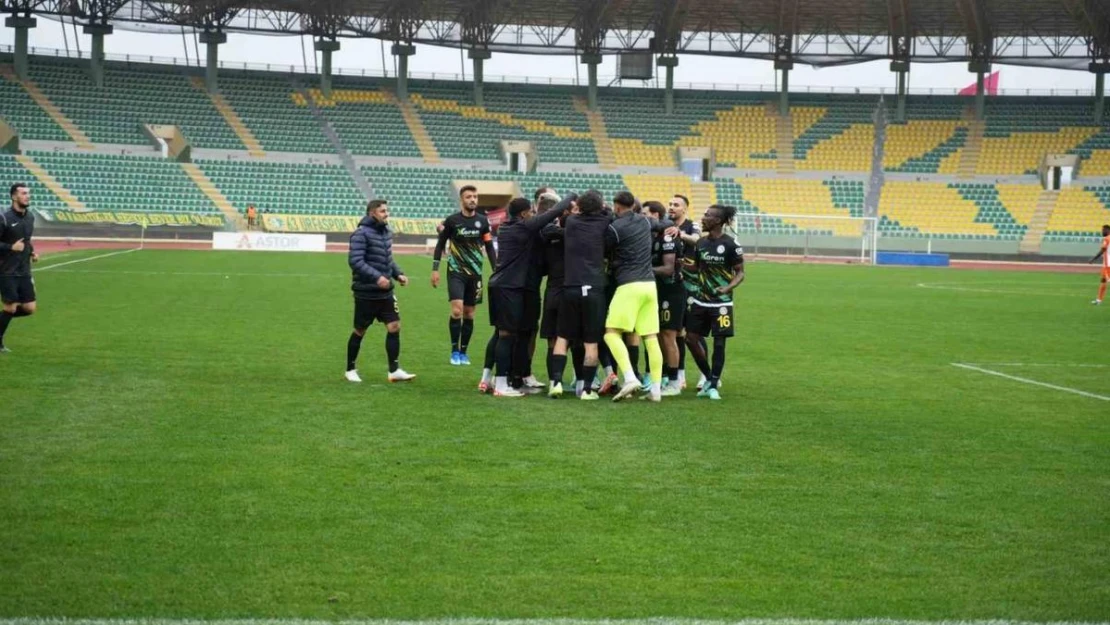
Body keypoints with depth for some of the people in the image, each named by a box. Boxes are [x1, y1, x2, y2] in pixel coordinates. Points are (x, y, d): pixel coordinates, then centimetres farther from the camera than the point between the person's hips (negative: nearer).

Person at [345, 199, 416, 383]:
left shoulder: (386, 232, 10)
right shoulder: (361, 234, -15)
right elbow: (355, 260, -23)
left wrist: (398, 274, 6)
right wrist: (377, 277, -29)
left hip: (385, 292, 7)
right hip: (366, 293, -7)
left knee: (394, 326, -2)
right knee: (360, 331, 6)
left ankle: (394, 370, 2)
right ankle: (351, 370, 22)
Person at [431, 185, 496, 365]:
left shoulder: (483, 221, 3)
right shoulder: (452, 221, -4)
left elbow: (489, 247, 9)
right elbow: (440, 244, 5)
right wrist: (435, 269, 1)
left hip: (475, 273, 3)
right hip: (456, 271, -3)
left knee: (469, 314, 6)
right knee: (457, 310, -15)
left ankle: (463, 352, 17)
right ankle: (454, 351, -2)